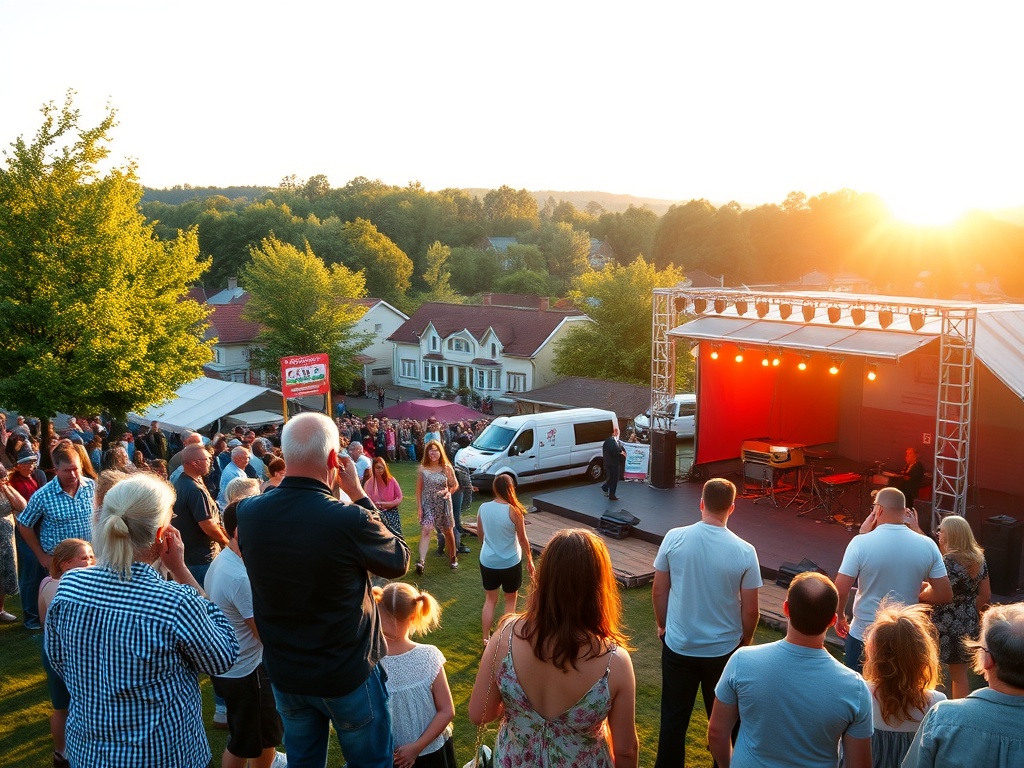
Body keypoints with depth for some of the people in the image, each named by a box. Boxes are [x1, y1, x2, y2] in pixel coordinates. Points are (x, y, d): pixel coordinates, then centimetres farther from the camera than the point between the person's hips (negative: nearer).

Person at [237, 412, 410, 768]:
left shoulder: (247, 513, -16)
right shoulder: (350, 520, -30)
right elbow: (400, 561, -10)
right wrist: (358, 494, -9)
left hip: (284, 672, 4)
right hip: (347, 673, -4)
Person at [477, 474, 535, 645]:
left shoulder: (483, 508, -8)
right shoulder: (514, 511, -19)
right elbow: (523, 539, -10)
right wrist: (530, 561, 4)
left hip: (487, 562, 3)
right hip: (511, 563, -3)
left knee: (490, 600, 19)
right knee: (510, 600, 18)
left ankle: (486, 638, 23)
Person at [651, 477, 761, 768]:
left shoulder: (674, 538, -13)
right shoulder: (744, 551, -15)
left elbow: (659, 591, -4)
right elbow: (750, 610, -8)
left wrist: (662, 625, 14)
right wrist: (745, 640, 11)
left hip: (678, 646, 1)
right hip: (724, 649, -1)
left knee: (673, 718, 15)